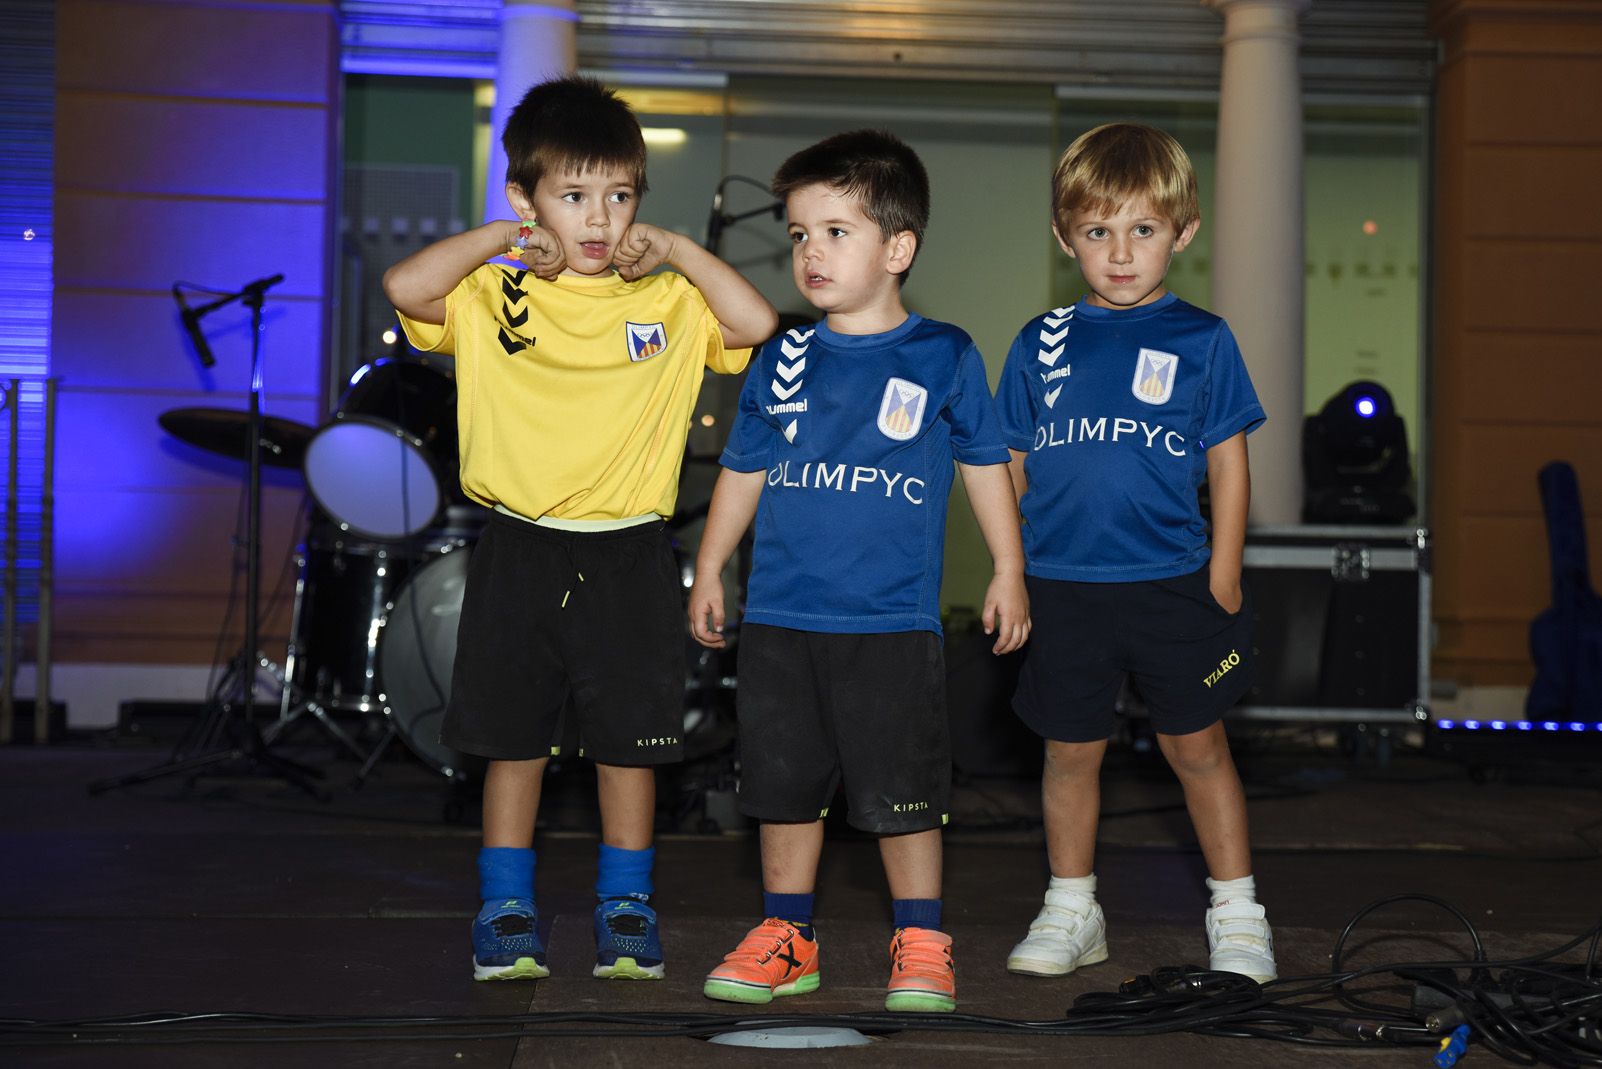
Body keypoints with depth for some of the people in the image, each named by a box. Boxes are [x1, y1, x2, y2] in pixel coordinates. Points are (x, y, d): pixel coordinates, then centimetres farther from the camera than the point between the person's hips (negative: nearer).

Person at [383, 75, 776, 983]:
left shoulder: (668, 302, 4)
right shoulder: (491, 297, 0)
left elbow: (757, 324, -11)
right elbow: (406, 286, -16)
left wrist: (674, 249, -6)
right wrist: (504, 237, -9)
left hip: (629, 557, 1)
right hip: (519, 552, 0)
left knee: (629, 743, 8)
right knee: (513, 740, 7)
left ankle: (627, 908, 21)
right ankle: (506, 910, 19)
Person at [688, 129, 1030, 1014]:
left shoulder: (944, 358, -1)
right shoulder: (781, 360, 6)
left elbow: (985, 464, 8)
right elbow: (744, 470, 15)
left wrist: (1007, 571, 8)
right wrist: (710, 569, 15)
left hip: (893, 623, -3)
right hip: (779, 619, 3)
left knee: (901, 794, 1)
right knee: (784, 784, 10)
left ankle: (921, 945, 15)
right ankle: (785, 938, 23)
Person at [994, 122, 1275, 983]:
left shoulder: (1201, 340, 0)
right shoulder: (1041, 343, 5)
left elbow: (1228, 463, 3)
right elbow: (1011, 463, 9)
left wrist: (1224, 575, -2)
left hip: (1173, 587, -2)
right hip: (1063, 588, 2)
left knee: (1197, 749, 7)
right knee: (1070, 751, 11)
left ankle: (1236, 913, 20)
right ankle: (1071, 911, 25)